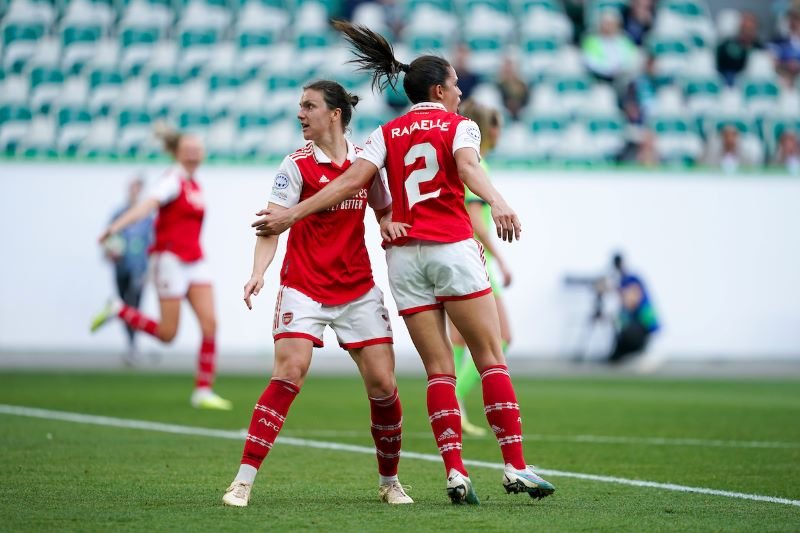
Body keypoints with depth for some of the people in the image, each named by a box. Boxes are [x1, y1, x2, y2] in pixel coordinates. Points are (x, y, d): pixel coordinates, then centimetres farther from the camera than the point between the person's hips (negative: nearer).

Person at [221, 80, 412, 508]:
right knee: (288, 375, -18)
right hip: (304, 289, -3)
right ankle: (243, 480, -16)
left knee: (382, 384, -1)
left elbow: (385, 214, 17)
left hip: (359, 291, 3)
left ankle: (389, 481, 19)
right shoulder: (298, 164, -4)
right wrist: (258, 273, -27)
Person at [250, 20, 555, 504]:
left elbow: (352, 180, -1)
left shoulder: (387, 134, 14)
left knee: (439, 369, 4)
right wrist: (498, 203, -34)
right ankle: (516, 467, -5)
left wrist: (291, 214, -2)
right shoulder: (459, 125, 5)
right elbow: (467, 167, -17)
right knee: (491, 358, 1)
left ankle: (456, 473, -6)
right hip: (453, 248, -3)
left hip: (404, 255, 3)